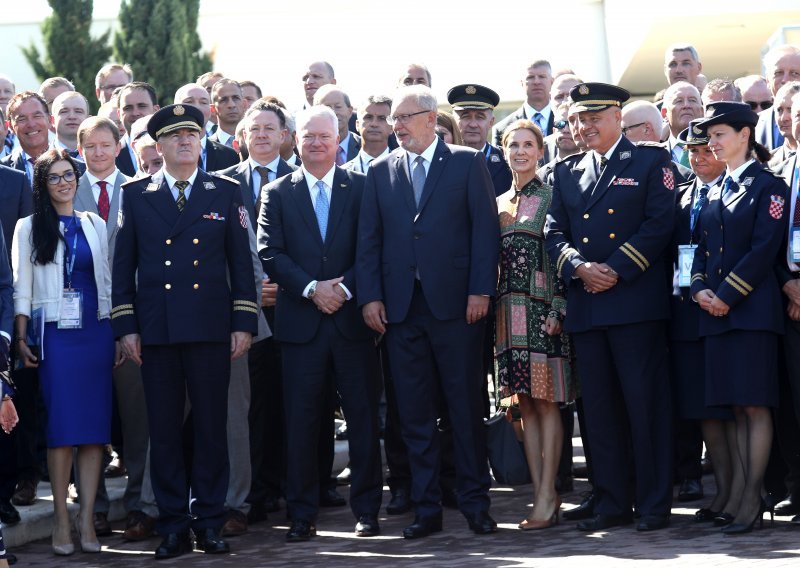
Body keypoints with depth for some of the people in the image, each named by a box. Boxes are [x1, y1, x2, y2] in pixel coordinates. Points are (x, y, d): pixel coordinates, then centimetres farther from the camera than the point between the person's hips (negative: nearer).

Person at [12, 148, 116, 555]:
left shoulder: (95, 225, 12)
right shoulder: (29, 228, 5)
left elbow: (108, 280, 13)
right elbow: (21, 286, 2)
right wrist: (21, 339, -5)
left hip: (97, 332, 3)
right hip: (55, 334, -2)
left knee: (95, 424, -1)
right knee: (61, 425, -6)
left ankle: (87, 517, 2)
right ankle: (61, 519, -2)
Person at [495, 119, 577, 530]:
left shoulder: (551, 198, -2)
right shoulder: (498, 203, 16)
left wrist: (557, 310, -14)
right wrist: (491, 311, 10)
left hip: (542, 308, -6)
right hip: (510, 312, 6)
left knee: (546, 401, -6)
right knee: (525, 403, 5)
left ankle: (547, 497, -5)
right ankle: (541, 496, 8)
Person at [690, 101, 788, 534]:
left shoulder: (768, 186, -2)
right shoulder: (714, 193, 18)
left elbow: (764, 249, -11)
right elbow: (702, 247, 16)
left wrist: (728, 295, -15)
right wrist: (700, 288, -3)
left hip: (752, 308, -7)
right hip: (716, 311, 7)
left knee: (755, 404, -7)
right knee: (736, 407, 7)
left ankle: (752, 498, -6)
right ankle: (744, 491, 9)